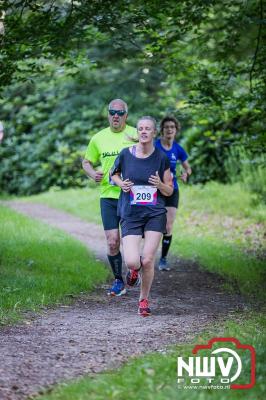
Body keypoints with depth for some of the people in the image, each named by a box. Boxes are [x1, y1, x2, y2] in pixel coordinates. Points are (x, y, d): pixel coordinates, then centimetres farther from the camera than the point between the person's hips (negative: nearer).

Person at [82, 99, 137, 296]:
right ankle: (118, 281, 14)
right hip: (108, 196, 2)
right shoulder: (98, 138, 6)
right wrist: (93, 173, -3)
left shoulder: (136, 135, -3)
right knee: (112, 242, -2)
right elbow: (87, 162, 18)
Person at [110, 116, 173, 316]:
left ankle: (144, 300, 17)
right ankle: (134, 269, 25)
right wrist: (121, 183, -3)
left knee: (147, 261, -7)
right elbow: (113, 173, 18)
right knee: (132, 261, -15)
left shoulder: (162, 158, 0)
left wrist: (160, 185, -14)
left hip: (155, 214, 0)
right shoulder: (126, 154, -1)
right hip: (130, 215, 0)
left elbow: (169, 191, 8)